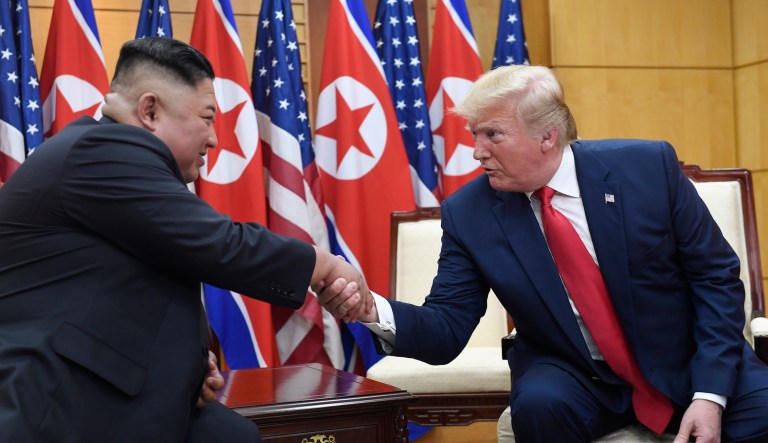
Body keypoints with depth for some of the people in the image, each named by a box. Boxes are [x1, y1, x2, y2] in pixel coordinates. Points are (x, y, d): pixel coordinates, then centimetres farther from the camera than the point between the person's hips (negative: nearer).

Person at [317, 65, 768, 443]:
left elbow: (717, 276, -6)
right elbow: (447, 329, -9)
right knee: (538, 403, -31)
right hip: (576, 378, 1)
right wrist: (375, 310, -30)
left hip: (687, 363, 0)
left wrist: (709, 392, -16)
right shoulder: (468, 212, -9)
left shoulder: (648, 166, -12)